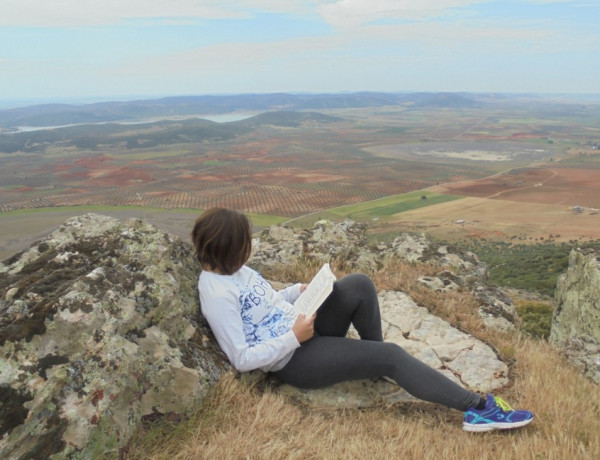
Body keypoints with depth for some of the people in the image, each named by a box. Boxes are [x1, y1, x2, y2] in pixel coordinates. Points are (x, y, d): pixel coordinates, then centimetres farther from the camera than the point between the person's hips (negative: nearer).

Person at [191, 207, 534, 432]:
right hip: (294, 359, -8)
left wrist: (299, 291, 2)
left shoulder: (232, 268, 4)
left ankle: (374, 359, 9)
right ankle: (478, 407, -5)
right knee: (390, 356, -15)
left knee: (359, 285, -11)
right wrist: (293, 338, -23)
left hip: (301, 330, 8)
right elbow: (242, 359, -24)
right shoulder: (217, 294, -23)